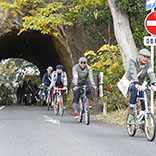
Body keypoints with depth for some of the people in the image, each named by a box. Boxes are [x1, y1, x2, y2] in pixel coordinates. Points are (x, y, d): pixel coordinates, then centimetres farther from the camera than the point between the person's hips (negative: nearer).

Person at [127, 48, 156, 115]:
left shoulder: (148, 63, -10)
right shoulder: (132, 62, -21)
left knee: (144, 102, -13)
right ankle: (131, 108, -21)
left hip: (140, 84, 4)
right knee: (135, 88, -37)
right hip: (131, 82, -4)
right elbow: (133, 73, -35)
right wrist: (137, 84, -51)